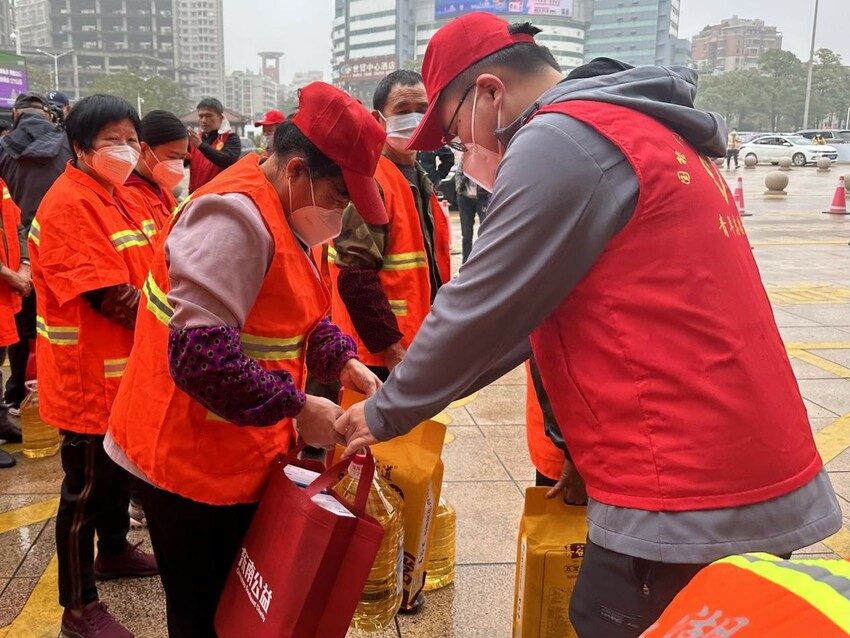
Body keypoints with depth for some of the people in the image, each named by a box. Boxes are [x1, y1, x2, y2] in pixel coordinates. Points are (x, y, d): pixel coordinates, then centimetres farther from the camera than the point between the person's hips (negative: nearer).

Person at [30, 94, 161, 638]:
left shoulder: (124, 197, 10)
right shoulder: (70, 204, -19)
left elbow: (149, 272, 13)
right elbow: (107, 296, -24)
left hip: (128, 366, 9)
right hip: (88, 373, -9)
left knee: (122, 464, 23)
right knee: (86, 485, 3)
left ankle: (114, 549, 46)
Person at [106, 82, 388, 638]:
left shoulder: (277, 214, 9)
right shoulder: (234, 218, -25)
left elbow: (299, 315, 18)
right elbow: (201, 354, -33)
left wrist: (344, 362, 0)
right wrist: (298, 409, -24)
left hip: (239, 456, 9)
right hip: (192, 464, -9)